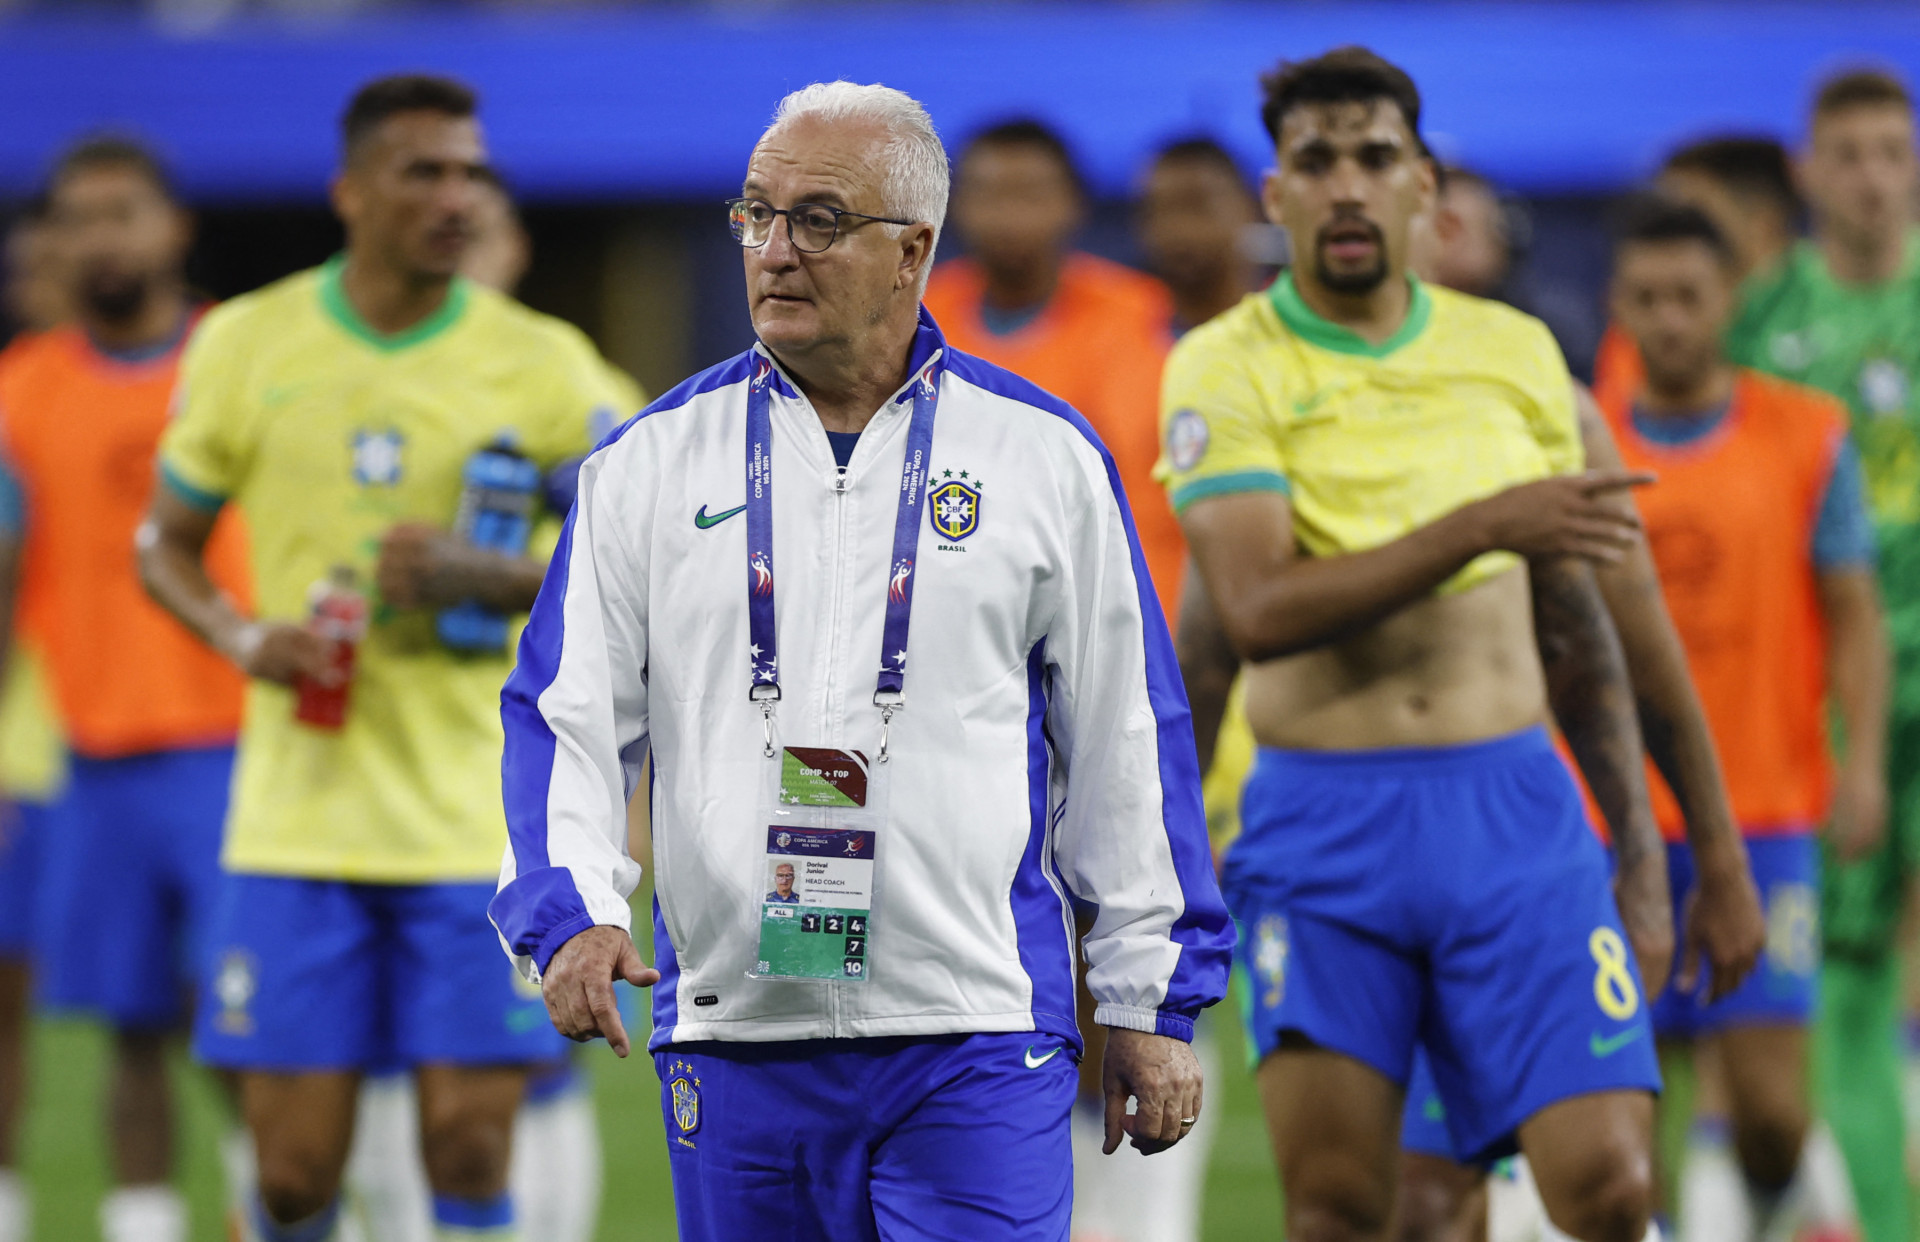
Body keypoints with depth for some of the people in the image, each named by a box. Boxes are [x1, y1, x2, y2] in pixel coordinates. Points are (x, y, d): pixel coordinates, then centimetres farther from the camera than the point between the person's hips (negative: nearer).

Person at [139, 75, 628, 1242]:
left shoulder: (541, 363, -1)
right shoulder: (247, 344, 4)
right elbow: (167, 544, 14)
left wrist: (483, 576, -15)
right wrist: (245, 637, -7)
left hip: (480, 823, -1)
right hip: (299, 823, 1)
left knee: (470, 1143, -6)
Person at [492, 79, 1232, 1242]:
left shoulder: (1045, 457, 5)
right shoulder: (653, 460, 7)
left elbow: (1126, 737, 9)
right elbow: (568, 715, 6)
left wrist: (1151, 1004, 8)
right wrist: (572, 914, -12)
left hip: (977, 1048, -2)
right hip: (732, 1040, 2)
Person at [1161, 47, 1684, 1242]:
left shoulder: (1515, 351, 10)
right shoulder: (1225, 369, -2)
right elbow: (1259, 611, -17)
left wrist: (1640, 853, 14)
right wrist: (1484, 526, -21)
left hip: (1515, 807, 2)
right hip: (1324, 830, -2)